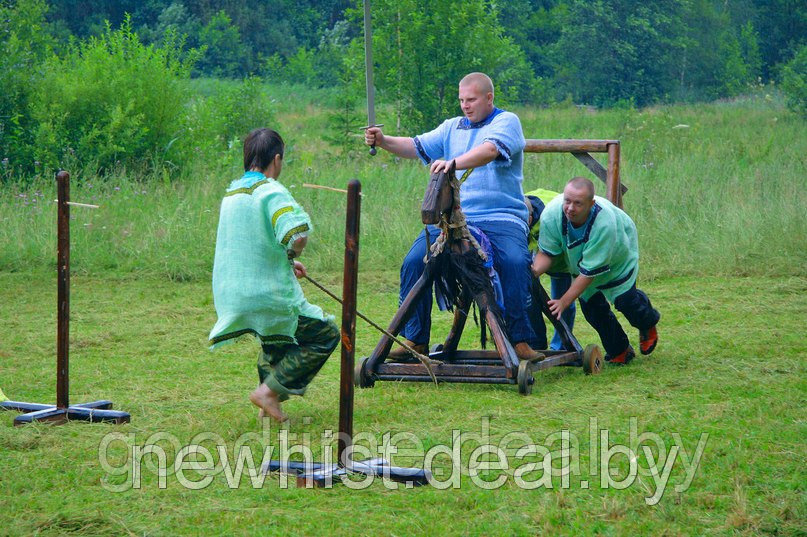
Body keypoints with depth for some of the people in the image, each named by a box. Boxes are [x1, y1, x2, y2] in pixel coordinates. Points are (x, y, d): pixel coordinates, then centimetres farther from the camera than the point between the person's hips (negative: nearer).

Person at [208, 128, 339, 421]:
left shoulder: (231, 192, 10)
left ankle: (268, 407, 29)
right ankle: (270, 391, -1)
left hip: (229, 295, 8)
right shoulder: (271, 192, -15)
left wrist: (286, 262, 20)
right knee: (326, 335, 7)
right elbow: (297, 234, -30)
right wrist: (291, 255, -8)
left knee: (276, 340, 34)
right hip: (267, 295, -8)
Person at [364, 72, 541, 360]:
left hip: (500, 217, -5)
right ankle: (415, 340, -3)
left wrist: (455, 162, -35)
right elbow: (417, 147, 13)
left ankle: (521, 341, -22)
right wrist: (384, 141, -6)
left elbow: (491, 150, -19)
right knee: (414, 262, -13)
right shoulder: (452, 127, 22)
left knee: (515, 263, -31)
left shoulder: (506, 122, 1)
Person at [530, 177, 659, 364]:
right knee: (590, 305, -3)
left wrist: (564, 301, -39)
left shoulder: (605, 223, -46)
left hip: (618, 256, -4)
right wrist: (535, 270, -45)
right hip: (579, 256, 4)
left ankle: (648, 325, 33)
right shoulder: (551, 215, -35)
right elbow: (546, 252, -22)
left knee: (625, 299, -5)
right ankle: (619, 351, 19)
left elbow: (590, 270, -39)